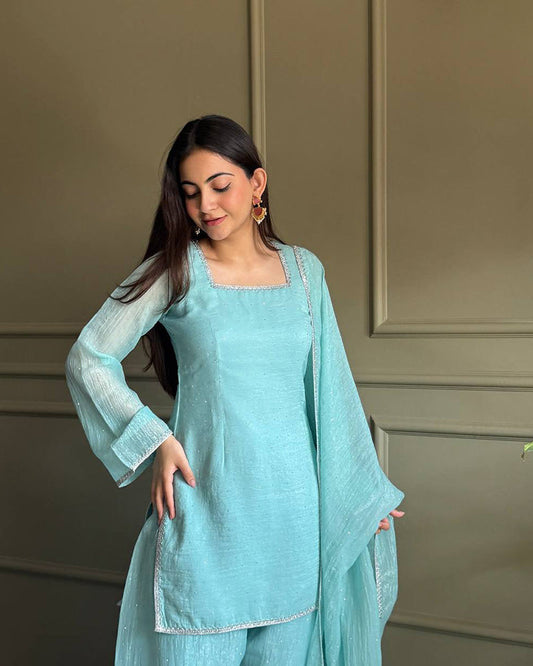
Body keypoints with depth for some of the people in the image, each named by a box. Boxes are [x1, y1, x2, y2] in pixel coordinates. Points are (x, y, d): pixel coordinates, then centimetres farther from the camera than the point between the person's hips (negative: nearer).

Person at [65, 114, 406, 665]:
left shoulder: (304, 269, 6)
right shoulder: (174, 270, -4)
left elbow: (329, 385, 11)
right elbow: (88, 359, -1)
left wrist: (364, 490, 13)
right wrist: (154, 440, -10)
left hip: (294, 509, 3)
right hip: (206, 506, -3)